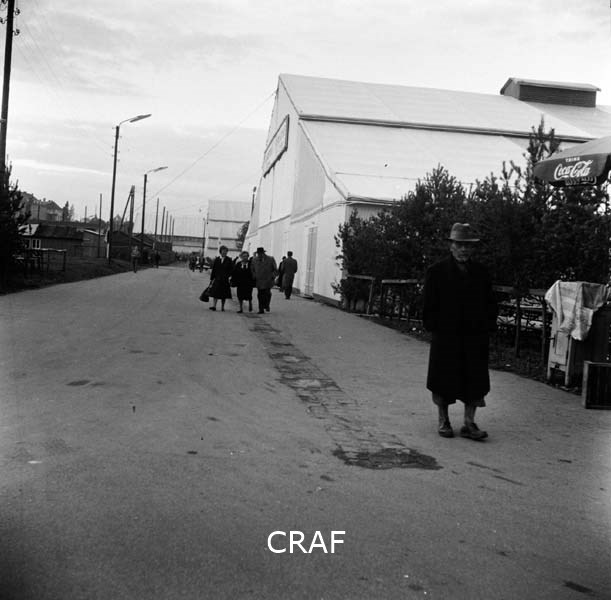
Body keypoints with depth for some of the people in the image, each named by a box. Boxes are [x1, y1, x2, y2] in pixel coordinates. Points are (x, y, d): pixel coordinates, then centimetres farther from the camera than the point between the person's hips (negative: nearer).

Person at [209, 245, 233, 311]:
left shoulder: (229, 260, 1)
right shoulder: (216, 259, 6)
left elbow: (231, 270, -1)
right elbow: (213, 269, 7)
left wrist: (227, 276, -13)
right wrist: (212, 278, 3)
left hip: (225, 280, -1)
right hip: (217, 279, 1)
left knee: (224, 294, 5)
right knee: (215, 293, -6)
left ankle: (222, 307, 13)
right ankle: (214, 306, -8)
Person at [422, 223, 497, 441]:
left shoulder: (481, 272, 9)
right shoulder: (437, 272, -1)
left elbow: (489, 303, 12)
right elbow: (429, 305, -2)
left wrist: (488, 326, 2)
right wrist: (434, 327, -9)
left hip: (475, 336, 3)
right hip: (445, 336, -2)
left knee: (475, 381, 3)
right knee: (443, 380, 7)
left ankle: (469, 423, 12)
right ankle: (443, 421, 21)